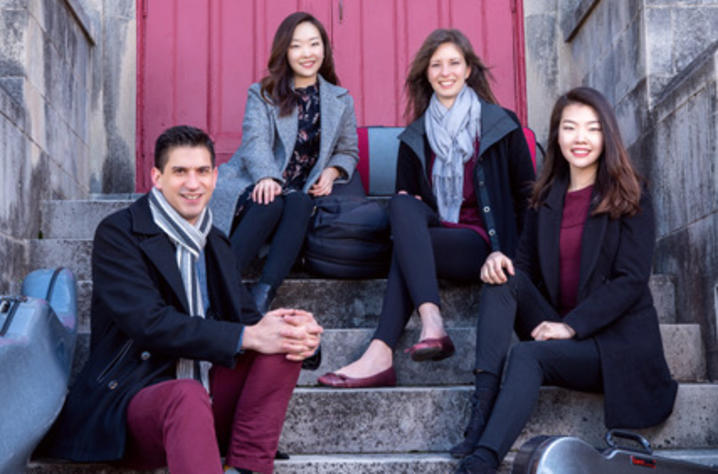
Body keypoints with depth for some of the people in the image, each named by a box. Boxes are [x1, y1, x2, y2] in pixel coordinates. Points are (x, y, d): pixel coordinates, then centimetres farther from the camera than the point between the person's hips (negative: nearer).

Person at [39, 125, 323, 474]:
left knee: (283, 346, -13)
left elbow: (244, 317, 9)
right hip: (133, 396, -6)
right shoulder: (117, 233, -4)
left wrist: (297, 329, -15)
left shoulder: (216, 245, 19)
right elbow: (148, 323, -17)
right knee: (188, 395, -38)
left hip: (206, 392, 7)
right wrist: (247, 337, -23)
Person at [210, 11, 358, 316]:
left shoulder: (341, 100, 18)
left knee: (300, 204, -34)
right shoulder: (262, 94, 8)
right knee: (271, 204, -36)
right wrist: (266, 177, -31)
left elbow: (348, 150, 22)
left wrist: (332, 172, -3)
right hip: (258, 188, -2)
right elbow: (255, 140, -9)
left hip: (301, 194, 2)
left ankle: (263, 294, -46)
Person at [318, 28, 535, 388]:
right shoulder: (415, 136, 16)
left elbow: (526, 196, 6)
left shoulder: (501, 125, 7)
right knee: (402, 206, -29)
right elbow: (405, 195, 20)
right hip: (432, 234, 3)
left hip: (482, 244, -3)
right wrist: (410, 213, -5)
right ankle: (431, 324, -44)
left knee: (404, 248, -28)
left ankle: (380, 354, -37)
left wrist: (505, 251, -4)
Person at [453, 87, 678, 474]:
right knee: (502, 280, -19)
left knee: (528, 355, -30)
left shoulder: (630, 199, -2)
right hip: (558, 330, 5)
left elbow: (631, 280, -11)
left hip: (616, 340, -5)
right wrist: (501, 264, -15)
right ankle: (483, 408, -33)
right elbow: (526, 266, 10)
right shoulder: (546, 198, 12)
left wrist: (571, 325, -18)